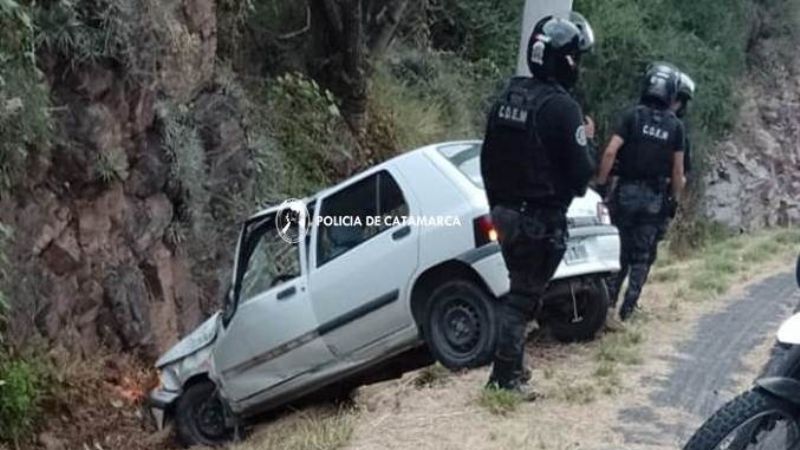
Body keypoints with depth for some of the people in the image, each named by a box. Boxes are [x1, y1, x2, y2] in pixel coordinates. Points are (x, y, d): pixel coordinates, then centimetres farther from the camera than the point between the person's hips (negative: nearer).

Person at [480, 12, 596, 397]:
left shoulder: (507, 98, 6)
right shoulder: (561, 106, -18)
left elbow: (488, 160, 13)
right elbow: (579, 175, -16)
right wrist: (586, 140, 2)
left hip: (506, 214, 8)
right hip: (542, 220, -8)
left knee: (519, 288, 20)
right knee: (525, 295, 1)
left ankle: (510, 365, 27)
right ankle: (506, 376, 6)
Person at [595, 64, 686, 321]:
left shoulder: (632, 115, -4)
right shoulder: (675, 126, 1)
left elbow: (610, 152, -14)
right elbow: (678, 169, 2)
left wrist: (601, 183, -8)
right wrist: (675, 199, 11)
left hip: (627, 191, -1)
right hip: (655, 197, 1)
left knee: (619, 249, 9)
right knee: (642, 255, 7)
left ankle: (608, 299, 5)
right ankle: (628, 307, 5)